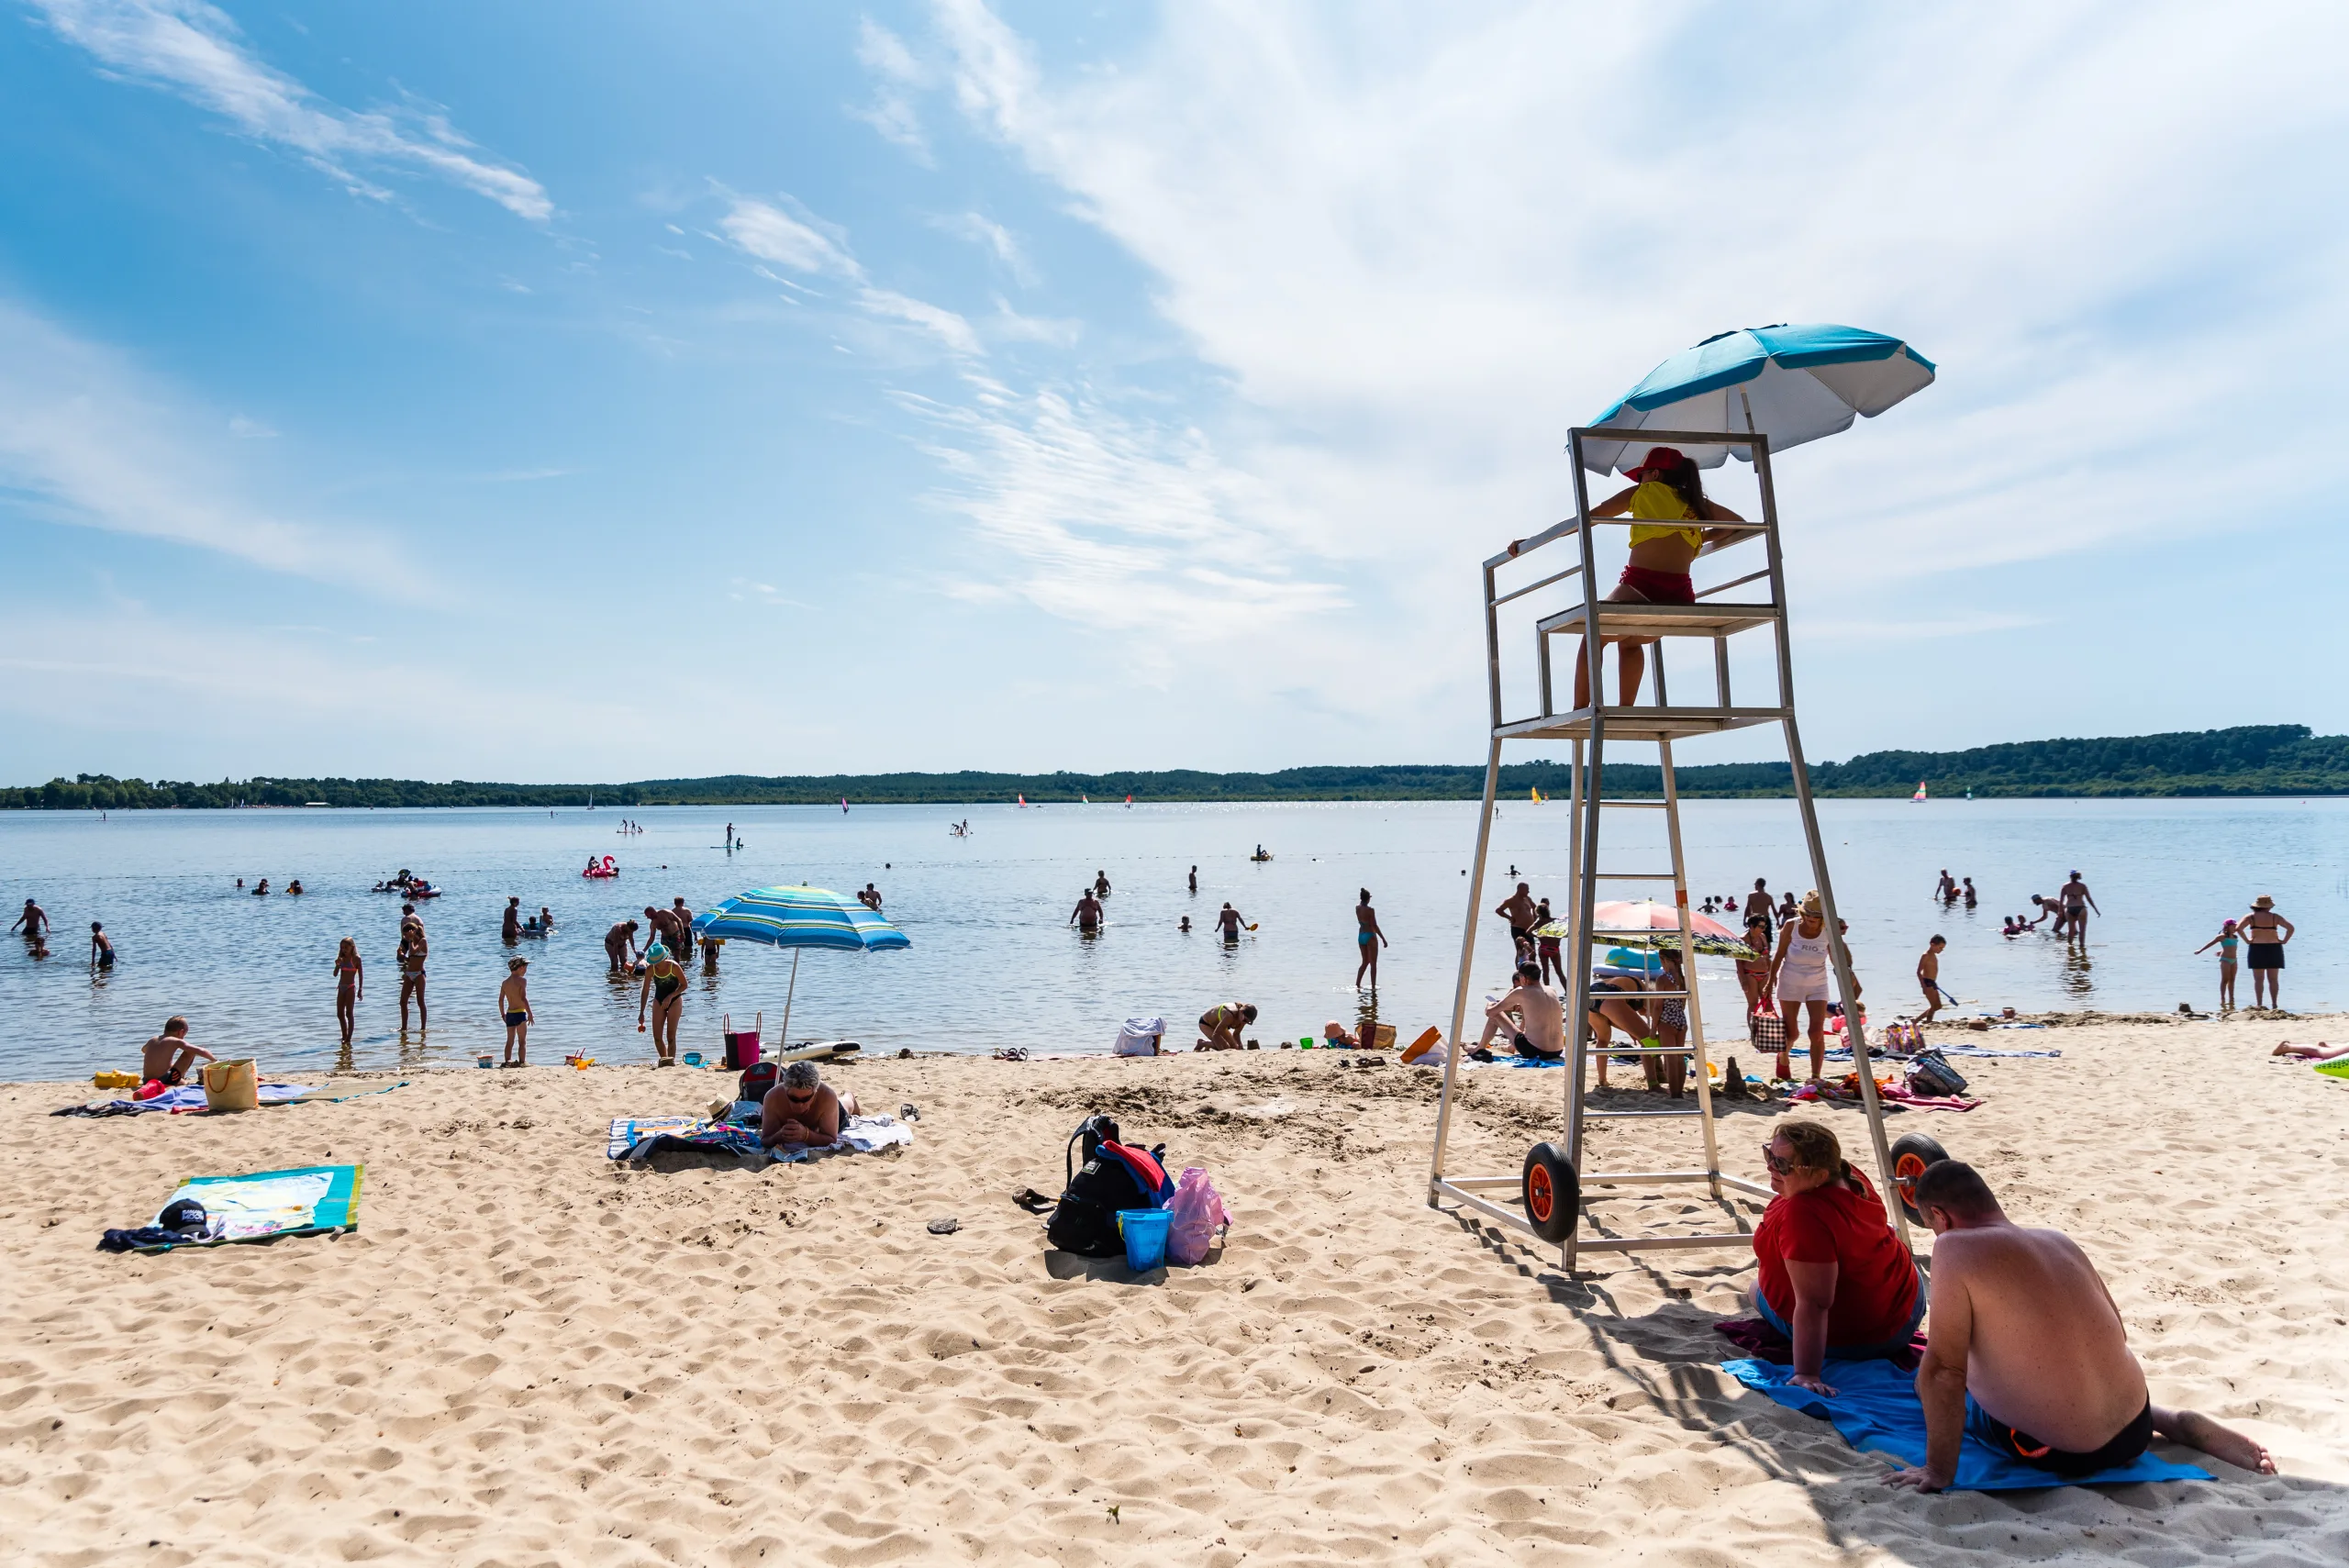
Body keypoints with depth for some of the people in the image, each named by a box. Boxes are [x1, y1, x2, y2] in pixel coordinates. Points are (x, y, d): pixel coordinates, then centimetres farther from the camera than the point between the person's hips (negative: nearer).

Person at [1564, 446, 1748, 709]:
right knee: (1630, 642, 34)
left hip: (1641, 589, -5)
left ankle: (1580, 712, 12)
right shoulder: (1696, 504, 21)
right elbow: (1739, 523, 34)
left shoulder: (1645, 491, 11)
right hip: (1681, 600, 5)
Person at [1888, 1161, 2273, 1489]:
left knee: (1931, 1380, 17)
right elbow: (2118, 1334, 18)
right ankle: (2178, 1425, 14)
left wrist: (1938, 1472, -12)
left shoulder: (1956, 1248, -16)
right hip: (2134, 1431, 7)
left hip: (2063, 1454, -7)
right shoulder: (2059, 1241, 6)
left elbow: (1943, 1371, -20)